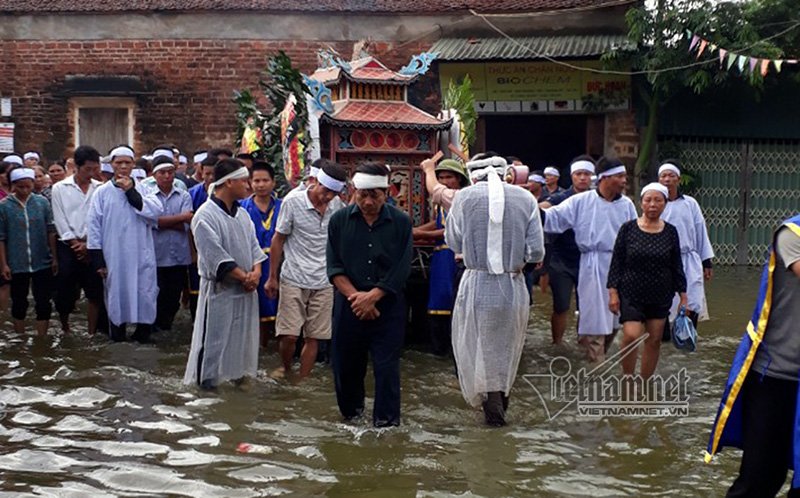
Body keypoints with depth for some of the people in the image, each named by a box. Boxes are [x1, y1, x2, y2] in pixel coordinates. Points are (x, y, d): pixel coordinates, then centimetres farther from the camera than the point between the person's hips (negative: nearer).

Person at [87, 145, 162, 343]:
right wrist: (98, 259, -4)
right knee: (116, 296, 6)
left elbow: (156, 213, -9)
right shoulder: (102, 192, 3)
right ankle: (117, 336, 17)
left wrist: (131, 192, -9)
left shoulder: (142, 189, 7)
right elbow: (94, 226, 1)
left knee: (144, 296, 0)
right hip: (113, 258, -1)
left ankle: (143, 333, 12)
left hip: (141, 257, 1)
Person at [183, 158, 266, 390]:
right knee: (215, 338, -1)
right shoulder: (205, 216, -14)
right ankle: (206, 380, 10)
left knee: (243, 337, 14)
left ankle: (238, 375, 26)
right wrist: (244, 277, -15)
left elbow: (254, 246, 11)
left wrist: (256, 272, -8)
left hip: (246, 290, 7)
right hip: (219, 290, -7)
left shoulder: (242, 214, 10)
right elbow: (216, 257, -19)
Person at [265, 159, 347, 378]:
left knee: (313, 337, 5)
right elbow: (278, 240, 0)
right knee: (289, 335, -6)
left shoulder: (337, 205, 3)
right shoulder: (293, 202, -8)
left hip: (323, 282, 3)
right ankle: (287, 370, 21)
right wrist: (272, 277, 2)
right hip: (294, 280, -3)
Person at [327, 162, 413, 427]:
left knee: (386, 365, -3)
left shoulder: (401, 222, -2)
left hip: (388, 307, -2)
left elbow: (401, 270, -6)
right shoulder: (340, 220, 2)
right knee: (346, 363, 10)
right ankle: (351, 412, 31)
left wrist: (372, 296, -14)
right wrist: (354, 296, -13)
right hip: (348, 306, 2)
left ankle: (387, 421, 6)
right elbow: (334, 267, -1)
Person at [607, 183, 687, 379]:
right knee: (631, 336, -16)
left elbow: (677, 266, 9)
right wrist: (613, 292, -7)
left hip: (660, 296, 3)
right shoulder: (628, 228, -3)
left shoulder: (670, 232, 3)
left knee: (654, 340, 5)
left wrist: (683, 294, 6)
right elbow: (616, 262, -1)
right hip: (631, 294, -3)